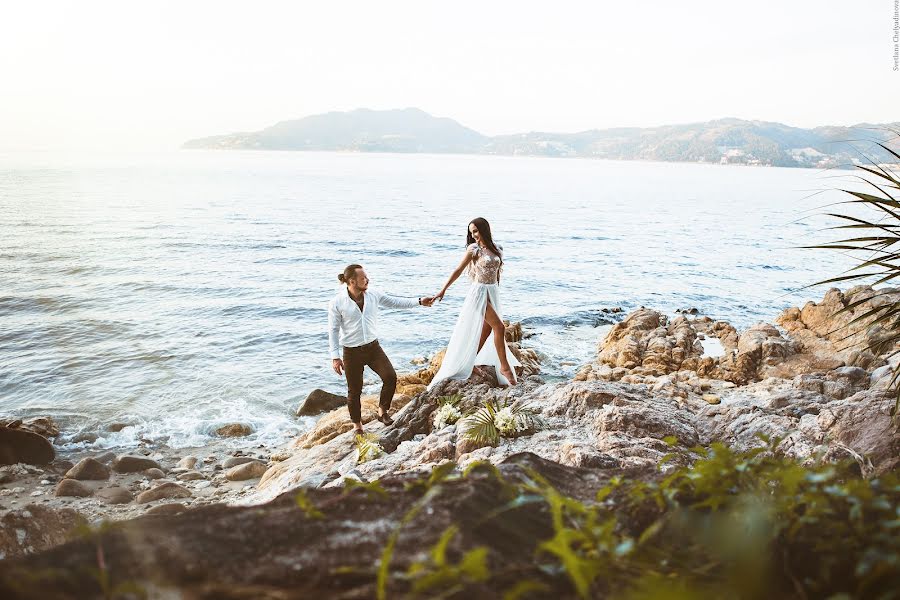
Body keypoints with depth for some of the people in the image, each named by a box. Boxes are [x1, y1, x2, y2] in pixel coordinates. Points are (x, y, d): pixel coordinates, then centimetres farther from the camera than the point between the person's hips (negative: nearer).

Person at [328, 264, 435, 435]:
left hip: (373, 347, 4)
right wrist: (335, 357, -11)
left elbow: (395, 302, 8)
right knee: (354, 390, 5)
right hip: (352, 352, -4)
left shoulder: (373, 295, 0)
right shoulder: (337, 303, -12)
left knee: (390, 377, -11)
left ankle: (382, 411, 13)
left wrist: (419, 302, 1)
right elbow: (333, 331, -9)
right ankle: (357, 425, 27)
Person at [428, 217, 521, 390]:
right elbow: (458, 270, -7)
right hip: (479, 292, -6)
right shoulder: (473, 249, -7)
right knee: (499, 327, -14)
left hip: (493, 292, 6)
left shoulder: (497, 248, 8)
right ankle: (504, 366, -7)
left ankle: (469, 364, 15)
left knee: (486, 331, 6)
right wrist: (443, 290, -10)